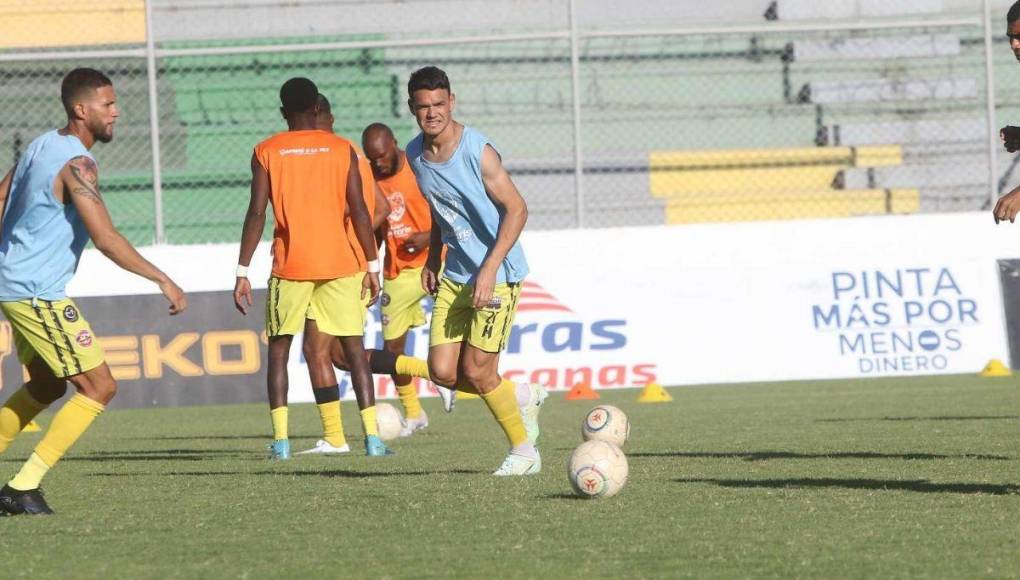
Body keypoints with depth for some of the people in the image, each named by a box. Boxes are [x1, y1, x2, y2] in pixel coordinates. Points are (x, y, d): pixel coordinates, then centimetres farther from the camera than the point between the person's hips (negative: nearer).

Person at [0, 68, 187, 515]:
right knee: (99, 386, -6)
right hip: (38, 293, -10)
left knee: (47, 384, 24)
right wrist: (163, 281, -21)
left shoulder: (41, 146, 11)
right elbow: (105, 238, -25)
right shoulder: (77, 164, -18)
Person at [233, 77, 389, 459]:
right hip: (340, 265, 1)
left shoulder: (267, 152, 1)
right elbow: (359, 210, -2)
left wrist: (242, 273, -2)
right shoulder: (341, 149, 3)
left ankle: (280, 438, 0)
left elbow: (257, 214, -5)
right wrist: (372, 265, 3)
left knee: (278, 348, 11)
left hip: (291, 267, -1)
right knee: (353, 346, 8)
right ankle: (372, 435, -3)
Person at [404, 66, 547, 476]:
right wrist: (432, 261, 15)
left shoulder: (477, 151, -18)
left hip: (497, 274, -7)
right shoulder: (415, 155, 3)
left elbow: (516, 209, -16)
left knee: (476, 371, -8)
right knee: (442, 372, -1)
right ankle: (522, 397, 24)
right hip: (454, 275, 7)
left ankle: (523, 450, 12)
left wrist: (490, 269, -22)